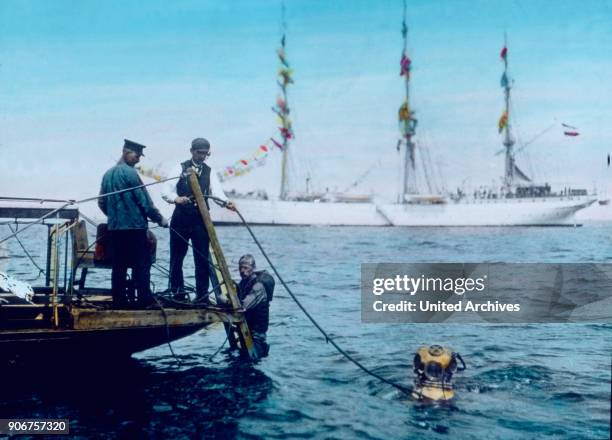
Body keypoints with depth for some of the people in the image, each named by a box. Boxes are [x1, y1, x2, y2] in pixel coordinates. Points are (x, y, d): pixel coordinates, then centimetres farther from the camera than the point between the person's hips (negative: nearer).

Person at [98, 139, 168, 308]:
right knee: (141, 264, -3)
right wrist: (160, 219, -1)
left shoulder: (108, 173, 13)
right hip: (134, 226, -7)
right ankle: (145, 300, -4)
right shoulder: (129, 172, -10)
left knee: (119, 266, 8)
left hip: (114, 227, 7)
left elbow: (101, 202, 16)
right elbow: (144, 200, -10)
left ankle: (119, 300, 9)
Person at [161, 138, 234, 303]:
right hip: (180, 219, -1)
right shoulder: (181, 168, 2)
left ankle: (202, 296, 5)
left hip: (200, 219, 2)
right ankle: (177, 293, 17)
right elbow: (166, 191, -10)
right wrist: (177, 198, -32)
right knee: (176, 257, 5)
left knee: (202, 258, 0)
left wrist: (225, 202, -31)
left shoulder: (209, 172, 9)